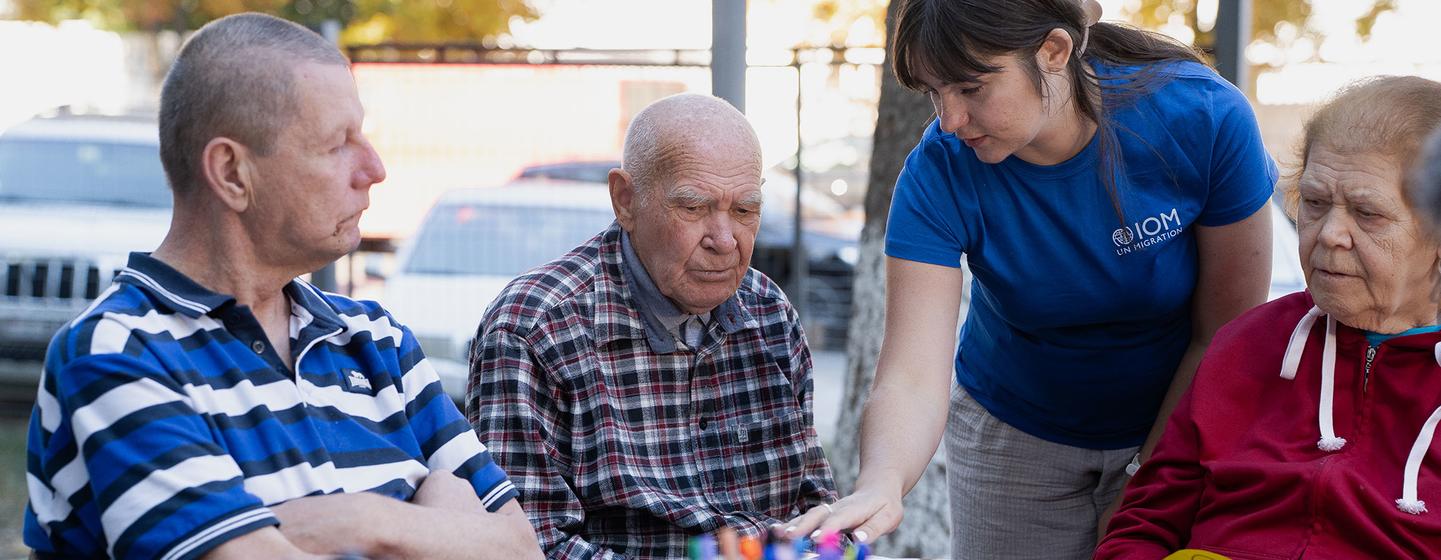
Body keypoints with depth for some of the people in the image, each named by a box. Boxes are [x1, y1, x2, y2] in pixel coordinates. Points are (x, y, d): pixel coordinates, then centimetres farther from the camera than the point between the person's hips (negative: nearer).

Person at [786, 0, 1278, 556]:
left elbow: (1224, 335, -16)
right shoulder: (940, 171, -25)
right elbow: (910, 381, -32)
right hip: (1014, 439, 1)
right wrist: (879, 485, -53)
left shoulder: (1205, 118, -26)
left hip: (1176, 424, 0)